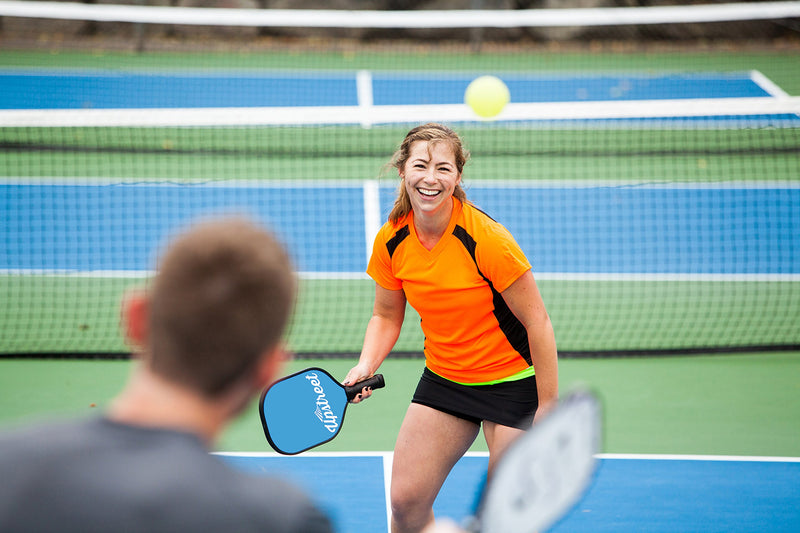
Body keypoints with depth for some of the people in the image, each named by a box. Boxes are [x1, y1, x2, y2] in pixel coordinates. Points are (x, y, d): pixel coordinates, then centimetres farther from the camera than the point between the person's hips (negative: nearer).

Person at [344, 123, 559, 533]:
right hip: (442, 378, 5)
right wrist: (367, 364, -11)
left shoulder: (485, 239, -24)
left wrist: (547, 407, -16)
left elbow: (537, 322, -17)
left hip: (512, 381, -5)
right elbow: (386, 316, 9)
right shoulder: (391, 241, -8)